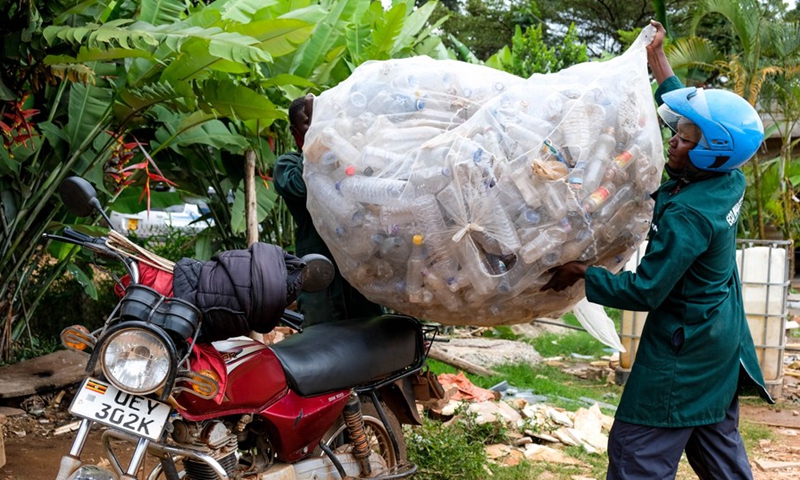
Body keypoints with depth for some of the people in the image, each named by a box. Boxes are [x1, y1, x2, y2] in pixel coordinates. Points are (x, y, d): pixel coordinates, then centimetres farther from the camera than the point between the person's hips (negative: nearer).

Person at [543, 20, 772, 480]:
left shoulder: (686, 216, -27)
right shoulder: (730, 181, -2)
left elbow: (645, 291, -23)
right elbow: (694, 112, 13)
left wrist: (581, 273, -15)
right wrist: (657, 57, 18)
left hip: (685, 350, -9)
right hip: (721, 343, 9)